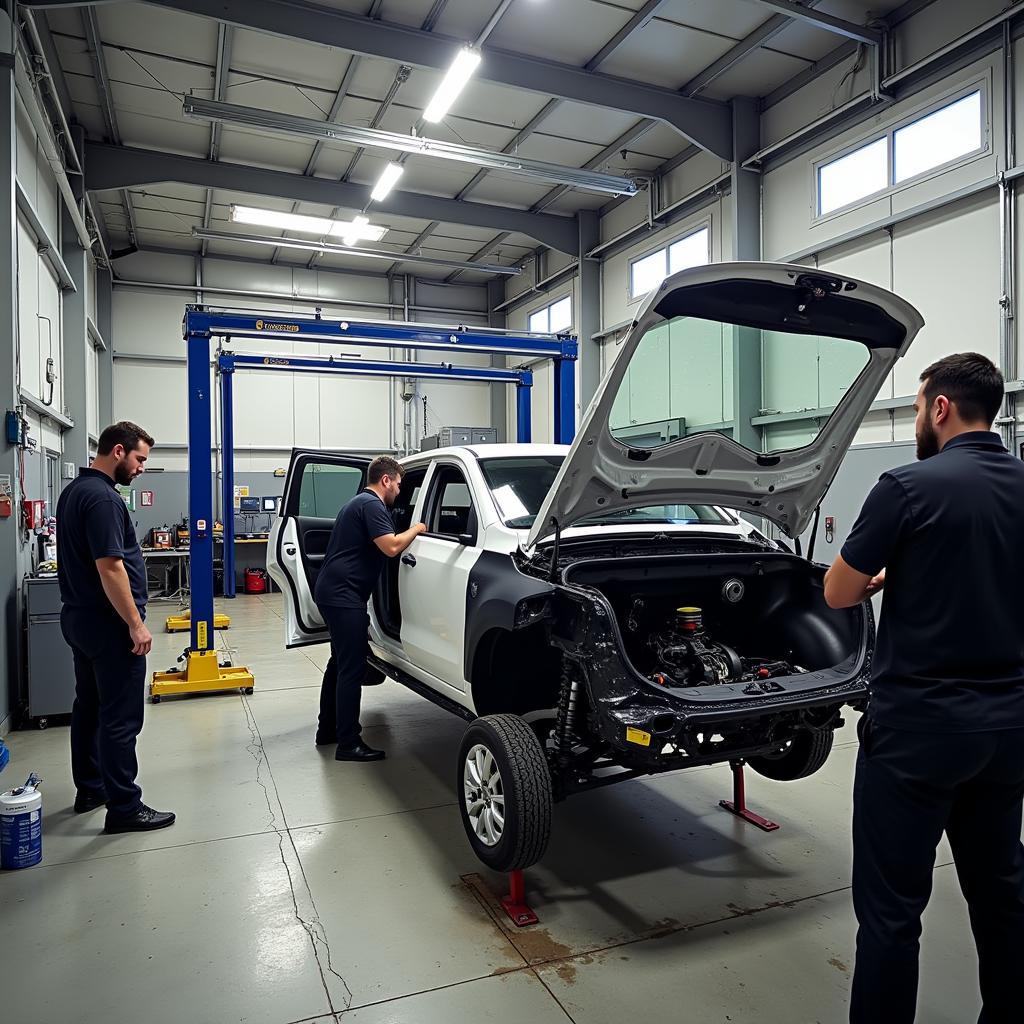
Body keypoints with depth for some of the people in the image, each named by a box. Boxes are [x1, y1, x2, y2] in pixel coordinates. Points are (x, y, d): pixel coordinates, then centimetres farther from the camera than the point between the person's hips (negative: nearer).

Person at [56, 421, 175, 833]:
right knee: (121, 718, -3)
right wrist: (136, 624, -20)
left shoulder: (74, 491, 12)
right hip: (109, 624, -11)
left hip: (79, 618, 11)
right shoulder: (102, 497, -20)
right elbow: (110, 567, -25)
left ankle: (90, 789, 31)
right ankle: (124, 809, 5)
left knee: (88, 707, 18)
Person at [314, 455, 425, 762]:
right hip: (343, 594, -11)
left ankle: (328, 729, 27)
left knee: (340, 662, 18)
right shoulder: (372, 505, -12)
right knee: (352, 667, -8)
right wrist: (416, 529, -5)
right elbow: (391, 547, -20)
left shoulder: (359, 502, 21)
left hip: (333, 591, 11)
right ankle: (348, 744, -4)